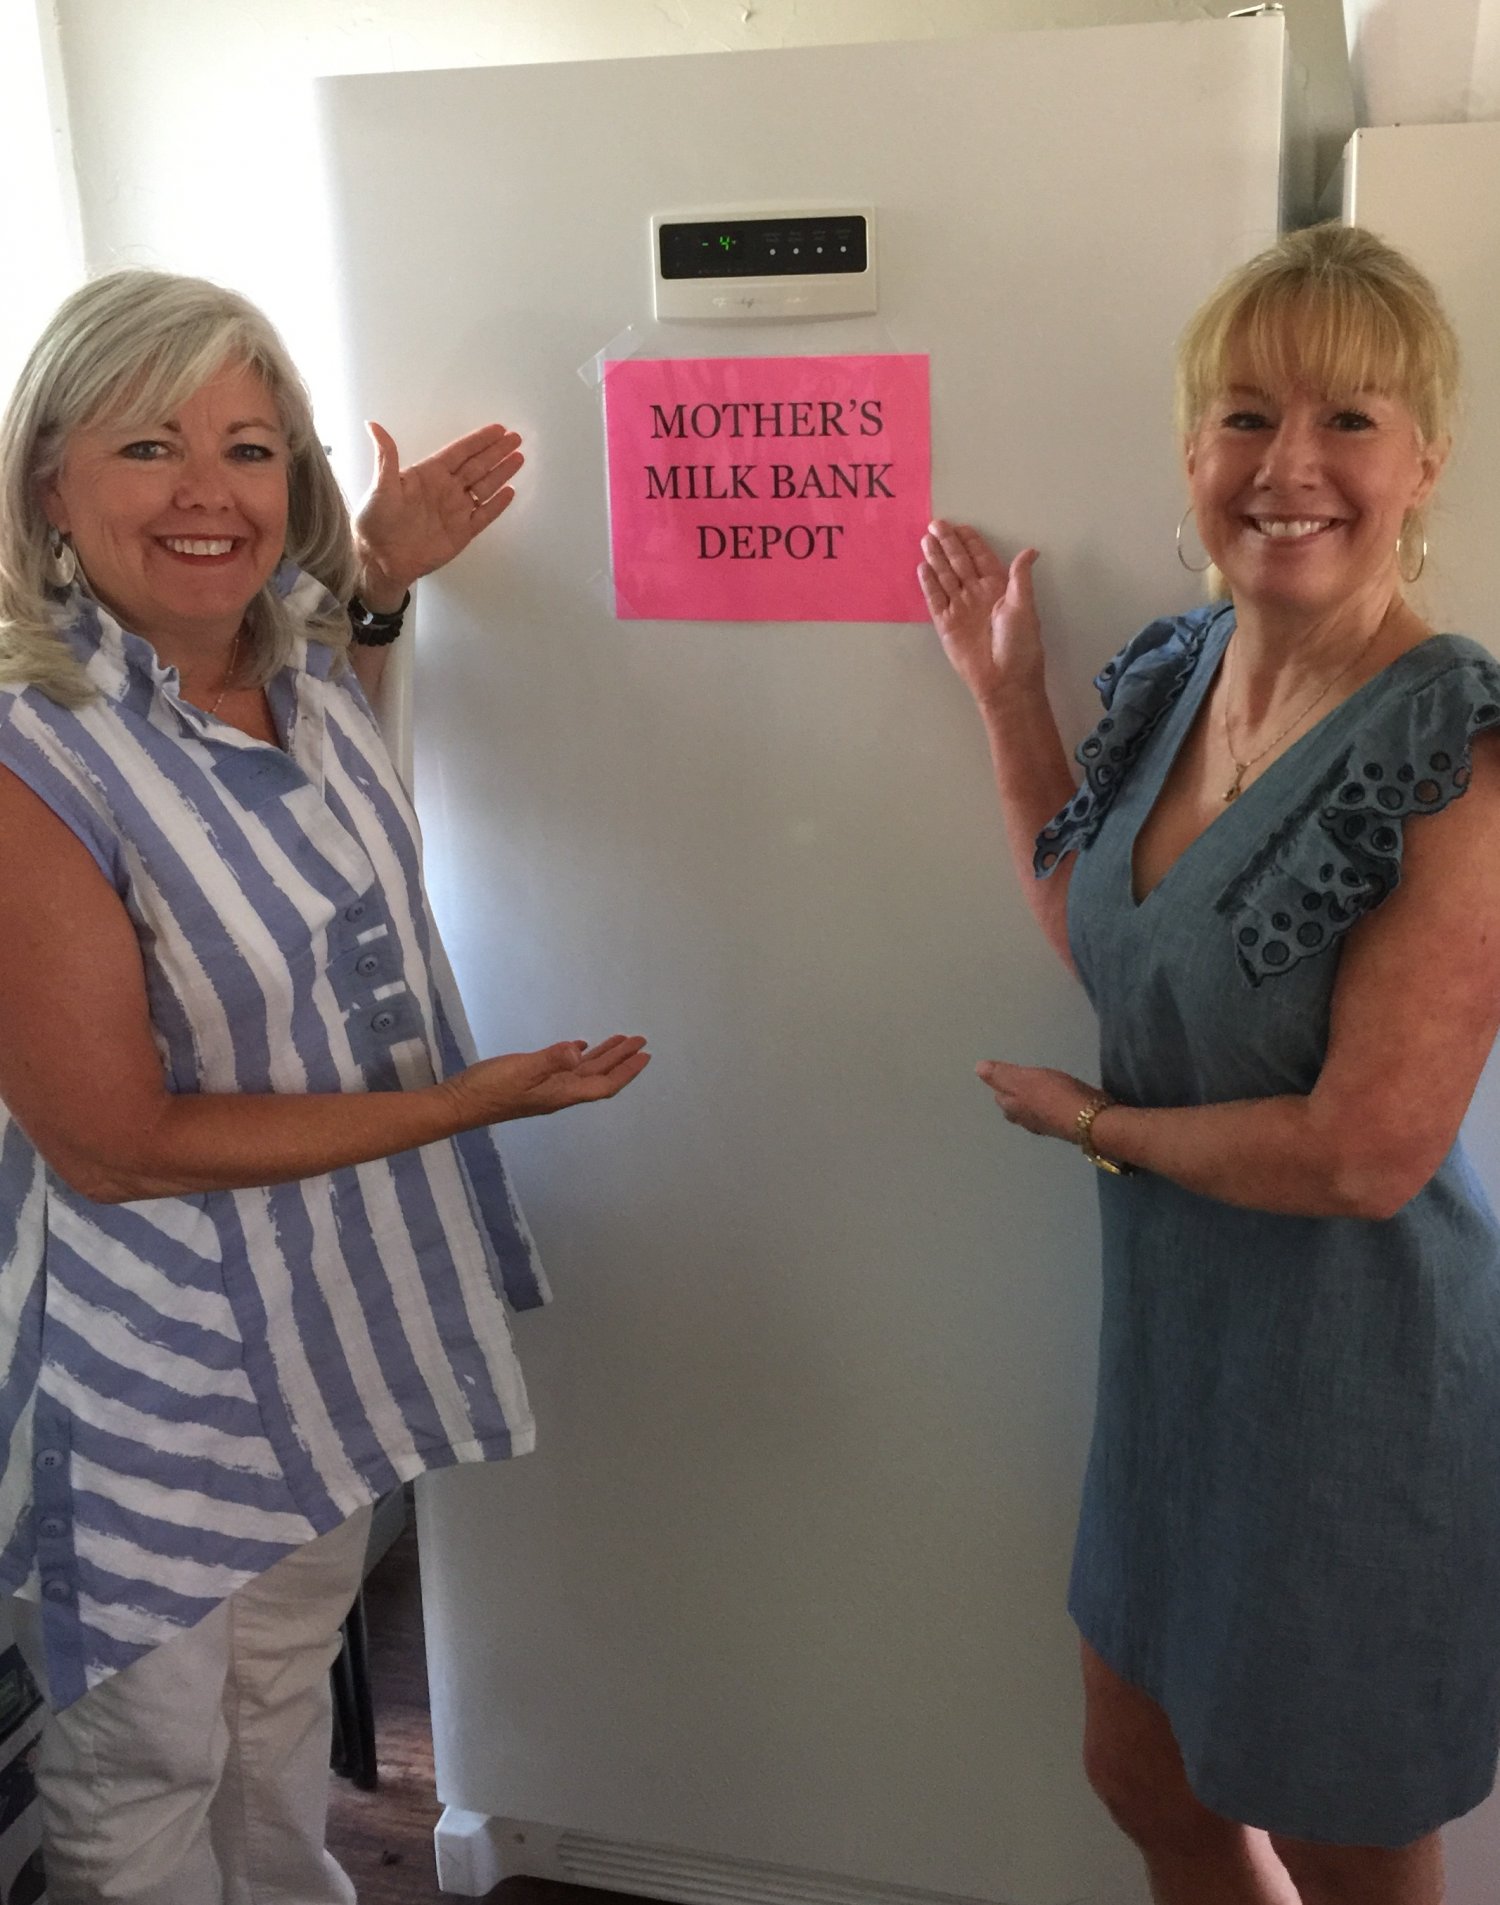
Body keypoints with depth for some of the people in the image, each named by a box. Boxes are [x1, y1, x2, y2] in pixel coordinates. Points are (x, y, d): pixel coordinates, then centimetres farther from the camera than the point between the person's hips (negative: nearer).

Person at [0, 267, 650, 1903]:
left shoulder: (306, 660, -5)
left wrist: (373, 584, 2)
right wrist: (464, 1101, -22)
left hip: (333, 1307, 7)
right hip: (156, 1364, -7)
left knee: (287, 1688, 30)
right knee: (148, 1771, 17)